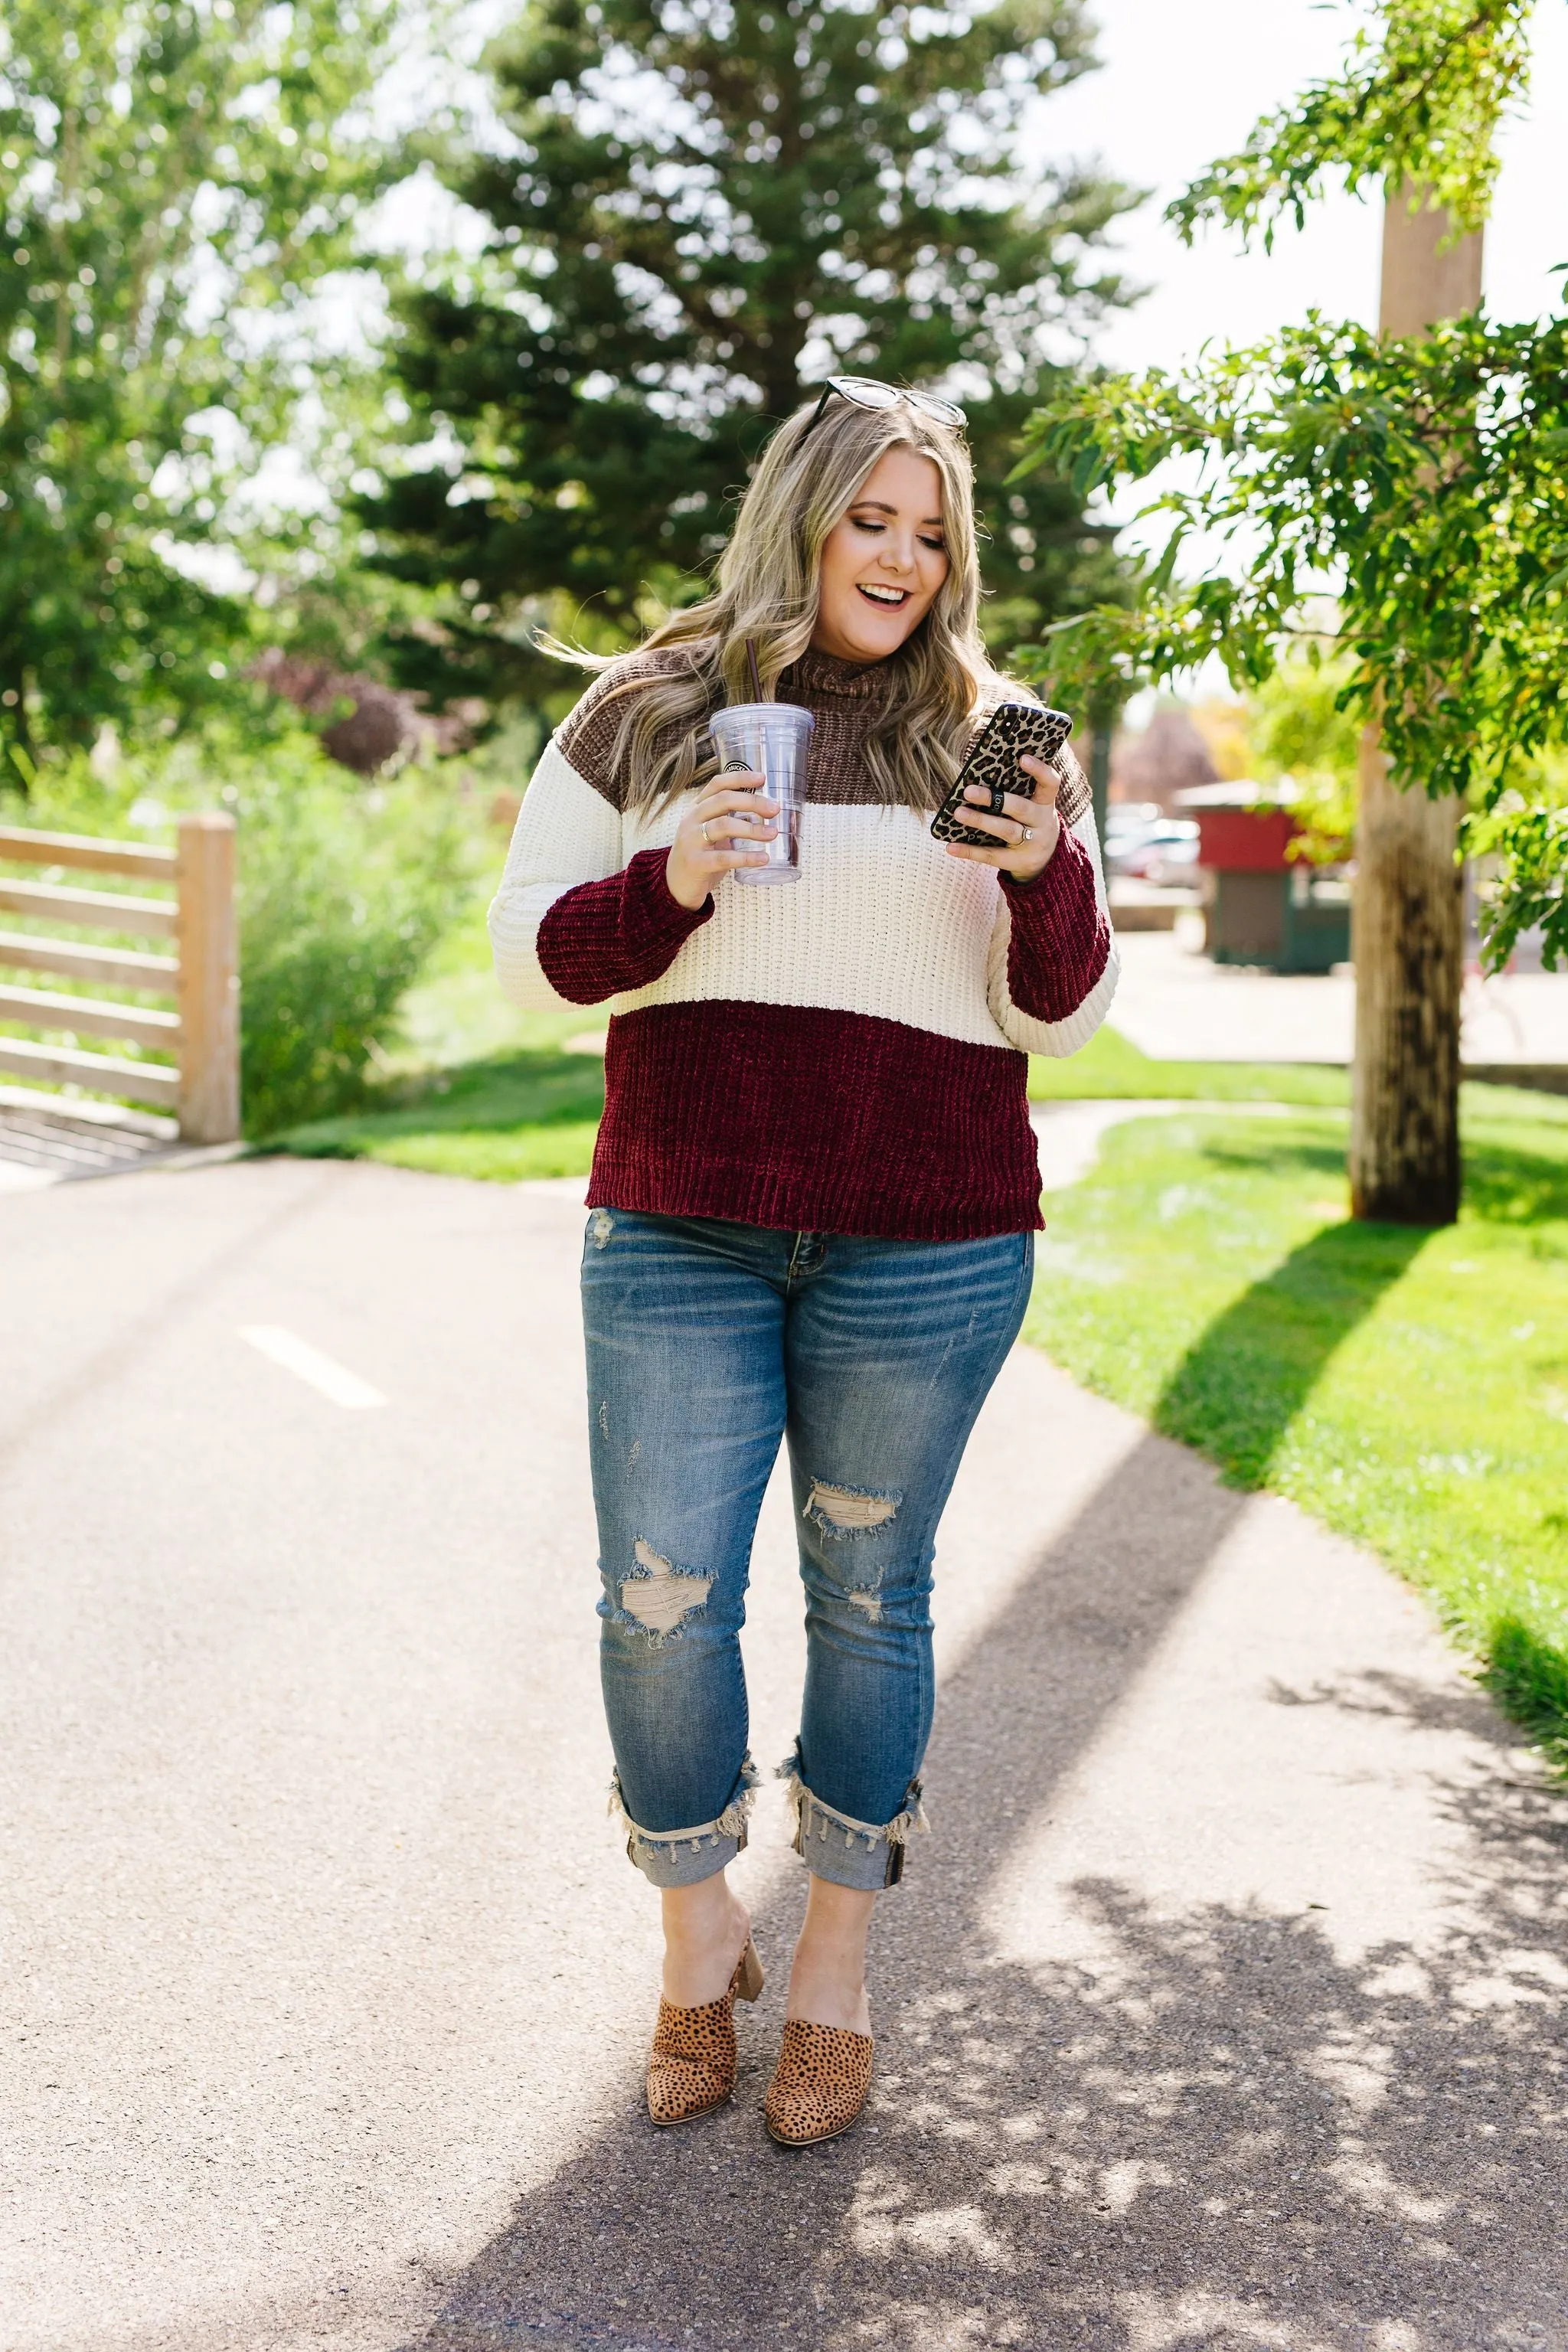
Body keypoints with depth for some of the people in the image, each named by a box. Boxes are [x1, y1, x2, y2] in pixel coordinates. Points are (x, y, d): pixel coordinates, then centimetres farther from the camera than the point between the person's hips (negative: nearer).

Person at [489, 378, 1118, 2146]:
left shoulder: (991, 737, 7)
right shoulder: (644, 712, 7)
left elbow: (1060, 1017, 5)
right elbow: (529, 947, 5)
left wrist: (1049, 875, -15)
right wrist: (667, 885, -14)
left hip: (925, 1247, 0)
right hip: (678, 1231, 0)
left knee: (870, 1596, 8)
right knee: (661, 1600, 1)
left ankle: (834, 1976, 24)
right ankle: (700, 1949, 24)